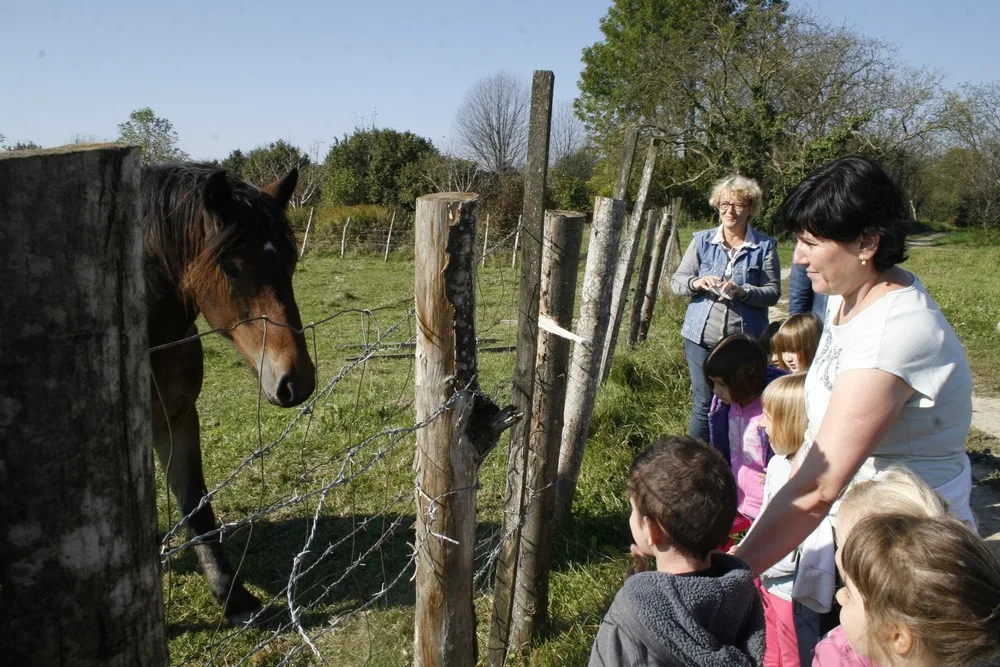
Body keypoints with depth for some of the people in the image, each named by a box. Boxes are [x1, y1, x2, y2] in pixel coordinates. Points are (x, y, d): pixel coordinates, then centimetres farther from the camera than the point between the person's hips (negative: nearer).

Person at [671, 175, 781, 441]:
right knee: (703, 404, 8)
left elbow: (773, 292, -3)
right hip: (702, 337, 1)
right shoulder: (702, 241, 6)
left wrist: (742, 291, -21)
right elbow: (677, 281, 5)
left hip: (744, 340, -1)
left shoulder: (765, 246, 0)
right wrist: (697, 282, -16)